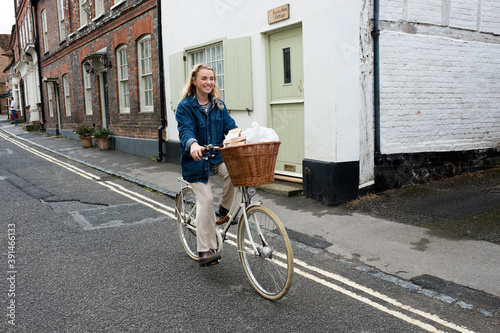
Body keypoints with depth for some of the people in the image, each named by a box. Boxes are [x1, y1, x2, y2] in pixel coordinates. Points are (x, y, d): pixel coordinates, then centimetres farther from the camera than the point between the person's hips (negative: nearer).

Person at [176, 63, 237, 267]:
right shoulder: (185, 106, -7)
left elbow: (230, 126, 0)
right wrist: (193, 145, -45)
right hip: (196, 160, -4)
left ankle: (224, 211, 0)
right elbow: (185, 130, -22)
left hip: (217, 157, 4)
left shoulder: (219, 105, 8)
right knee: (205, 199, -12)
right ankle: (205, 250, -2)